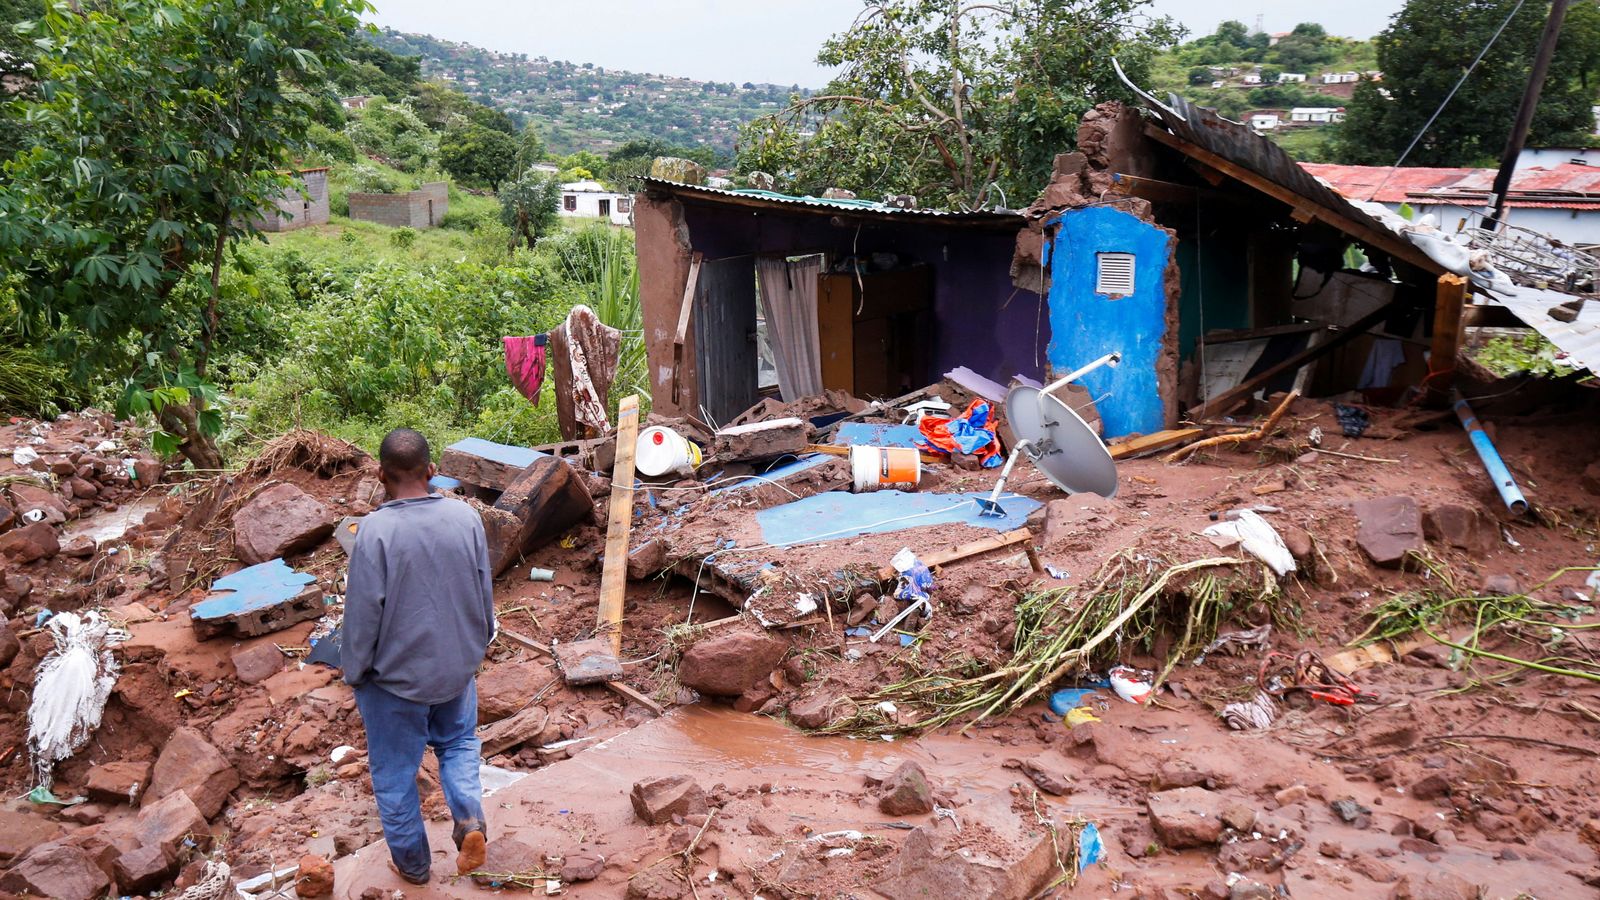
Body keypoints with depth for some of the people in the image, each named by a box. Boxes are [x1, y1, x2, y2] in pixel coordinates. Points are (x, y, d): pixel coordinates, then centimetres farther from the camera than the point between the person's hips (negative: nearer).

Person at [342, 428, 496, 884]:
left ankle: (413, 863, 29)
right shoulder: (466, 517, -9)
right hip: (457, 668, 4)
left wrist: (354, 671, -1)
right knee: (458, 743, 28)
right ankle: (470, 817, 6)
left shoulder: (376, 530, -22)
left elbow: (363, 612, -17)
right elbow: (485, 594, 1)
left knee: (395, 771, 15)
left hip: (395, 676, -4)